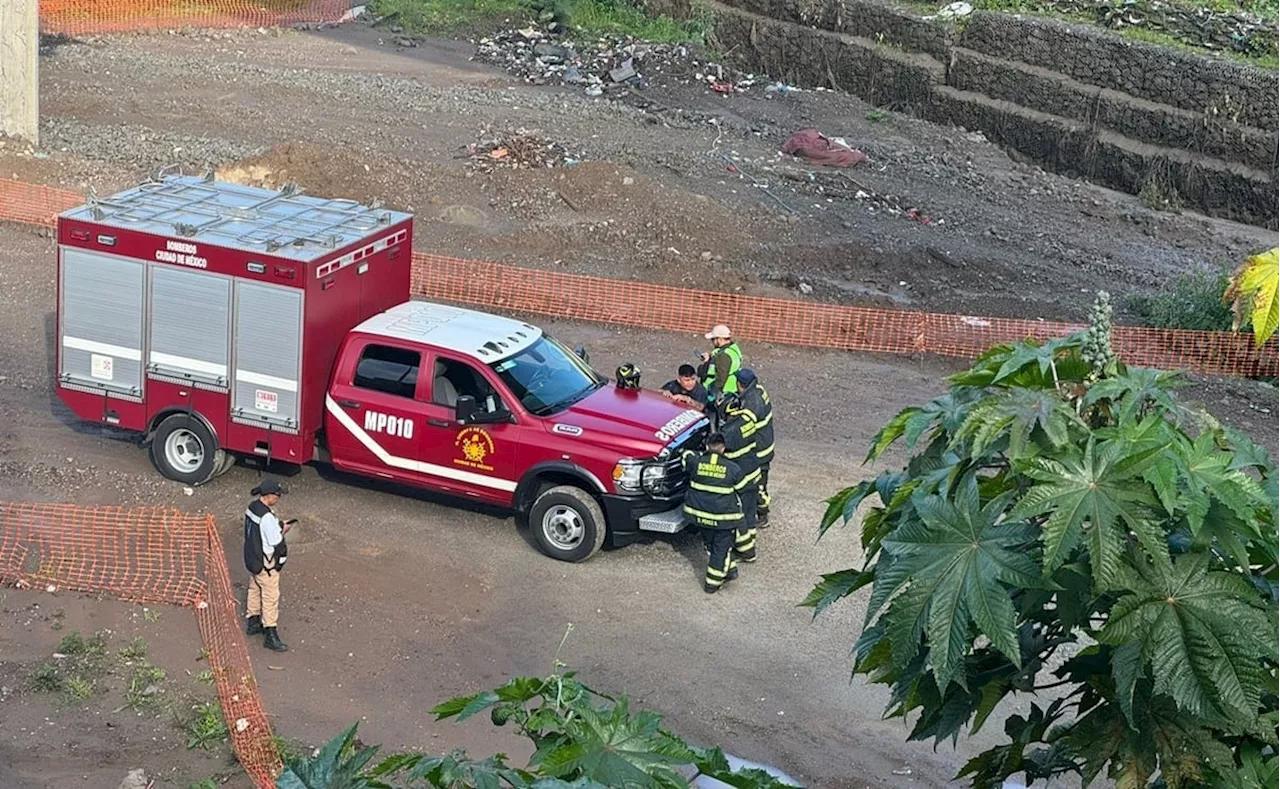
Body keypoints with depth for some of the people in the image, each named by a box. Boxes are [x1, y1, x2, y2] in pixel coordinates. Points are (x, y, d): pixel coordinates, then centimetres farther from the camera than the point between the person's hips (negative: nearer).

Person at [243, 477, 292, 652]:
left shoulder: (252, 507, -1)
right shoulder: (267, 517, -30)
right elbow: (276, 542, -25)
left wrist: (278, 527, 6)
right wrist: (283, 531, -7)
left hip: (252, 558, 10)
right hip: (266, 564, -9)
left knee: (254, 590, 24)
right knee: (270, 597, 1)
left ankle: (253, 623, 41)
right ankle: (270, 635, 7)